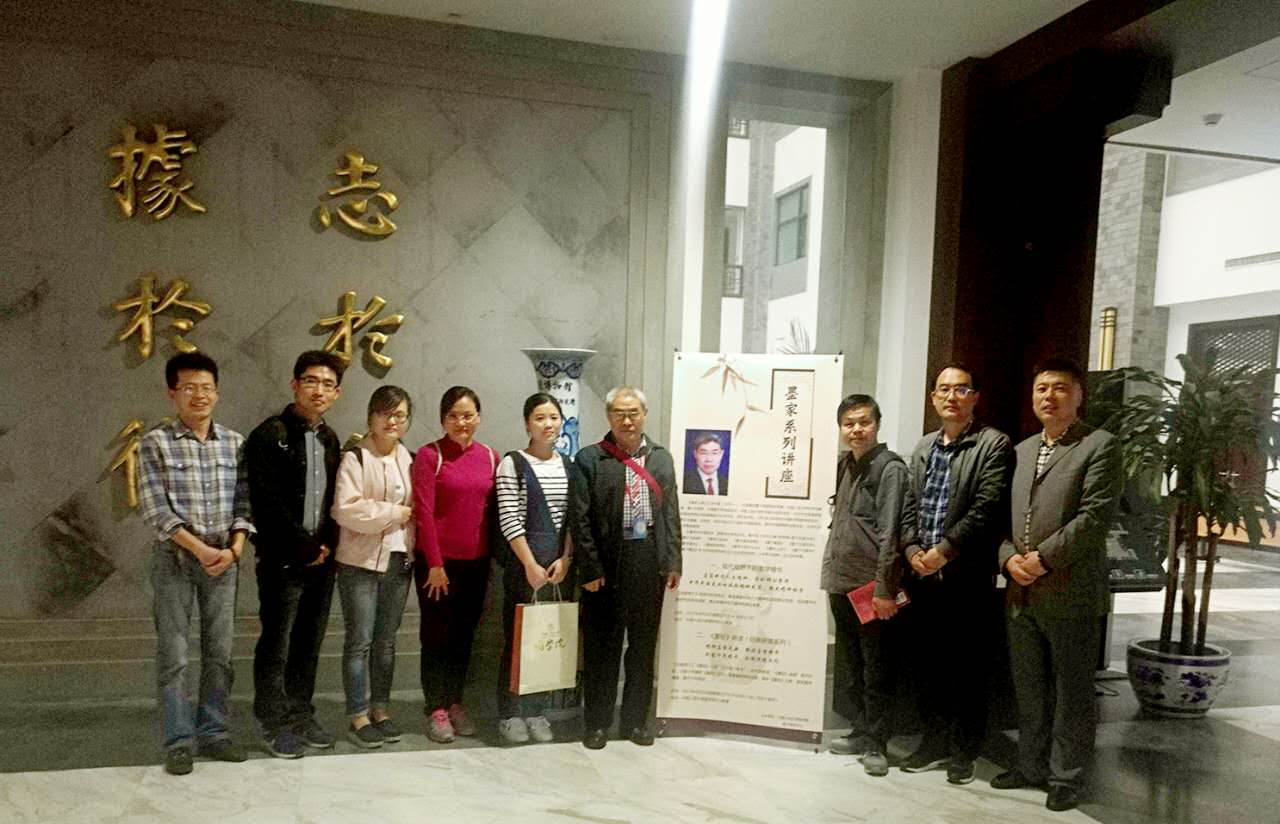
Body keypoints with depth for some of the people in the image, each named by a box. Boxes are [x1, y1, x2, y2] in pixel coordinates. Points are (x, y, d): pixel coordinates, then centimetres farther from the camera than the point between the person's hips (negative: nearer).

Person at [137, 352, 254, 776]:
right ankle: (178, 741, 13)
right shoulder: (155, 443, -5)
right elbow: (155, 508, -11)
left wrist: (234, 548, -10)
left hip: (224, 561, 3)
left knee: (219, 652, 8)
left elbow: (244, 502, 4)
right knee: (173, 655, 2)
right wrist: (200, 549, -17)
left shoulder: (234, 443, 4)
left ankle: (214, 733, 20)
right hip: (174, 559, -3)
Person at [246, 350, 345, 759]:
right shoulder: (270, 435, -8)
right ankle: (273, 723, 15)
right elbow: (267, 501, -14)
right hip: (283, 559, -6)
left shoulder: (330, 440, 13)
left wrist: (327, 544, -1)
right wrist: (306, 546, -12)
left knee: (310, 642, 13)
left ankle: (301, 716, 25)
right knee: (276, 643, 2)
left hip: (322, 557, 6)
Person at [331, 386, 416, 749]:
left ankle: (380, 709, 24)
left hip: (399, 559, 5)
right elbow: (346, 509, -19)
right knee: (360, 640, 1)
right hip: (361, 560, -5)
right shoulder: (355, 457, -8)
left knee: (386, 640, 13)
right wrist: (395, 513, -14)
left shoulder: (409, 459, 8)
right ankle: (358, 716, 12)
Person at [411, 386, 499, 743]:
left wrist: (494, 558, 6)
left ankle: (455, 702, 28)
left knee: (464, 634, 14)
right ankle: (436, 709, 18)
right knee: (436, 634, 7)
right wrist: (435, 564, -13)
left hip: (476, 561, 4)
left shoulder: (490, 457, 4)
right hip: (437, 559, -4)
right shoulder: (429, 455, -7)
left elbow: (493, 510, 9)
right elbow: (424, 512, -11)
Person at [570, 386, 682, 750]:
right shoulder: (589, 459, -2)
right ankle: (597, 721, 22)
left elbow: (672, 513, 8)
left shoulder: (661, 458, 9)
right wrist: (590, 568, -10)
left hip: (650, 565, 3)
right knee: (601, 647, 7)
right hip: (606, 566, -3)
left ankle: (636, 718, 28)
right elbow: (579, 519, -6)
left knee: (644, 645, 13)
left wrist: (673, 562, 2)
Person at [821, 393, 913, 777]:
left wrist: (884, 587, -18)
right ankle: (861, 731, 30)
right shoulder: (844, 466, 11)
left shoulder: (890, 468, -10)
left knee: (876, 671, 4)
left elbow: (891, 532, -15)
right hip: (841, 583, 7)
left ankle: (876, 744, 15)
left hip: (871, 586, -7)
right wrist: (830, 572, 12)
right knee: (851, 668, 17)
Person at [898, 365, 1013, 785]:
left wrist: (943, 550, -16)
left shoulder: (994, 444, -6)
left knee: (967, 668, 4)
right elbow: (908, 505, 13)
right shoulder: (923, 447, 14)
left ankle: (965, 752, 20)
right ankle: (935, 742, 27)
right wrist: (913, 551, -2)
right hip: (922, 574, 6)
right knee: (925, 663, 12)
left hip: (968, 576, -6)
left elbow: (987, 508, -14)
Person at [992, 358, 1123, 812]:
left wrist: (1042, 559, -17)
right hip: (1020, 593, 6)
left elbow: (1096, 515, -14)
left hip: (1071, 594, -6)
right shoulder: (1022, 451, 16)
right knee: (1029, 690, 16)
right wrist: (1009, 557, -4)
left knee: (1072, 692, 7)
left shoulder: (1100, 445, -4)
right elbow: (1003, 514, 14)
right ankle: (1032, 765, 30)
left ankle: (1065, 776, 21)